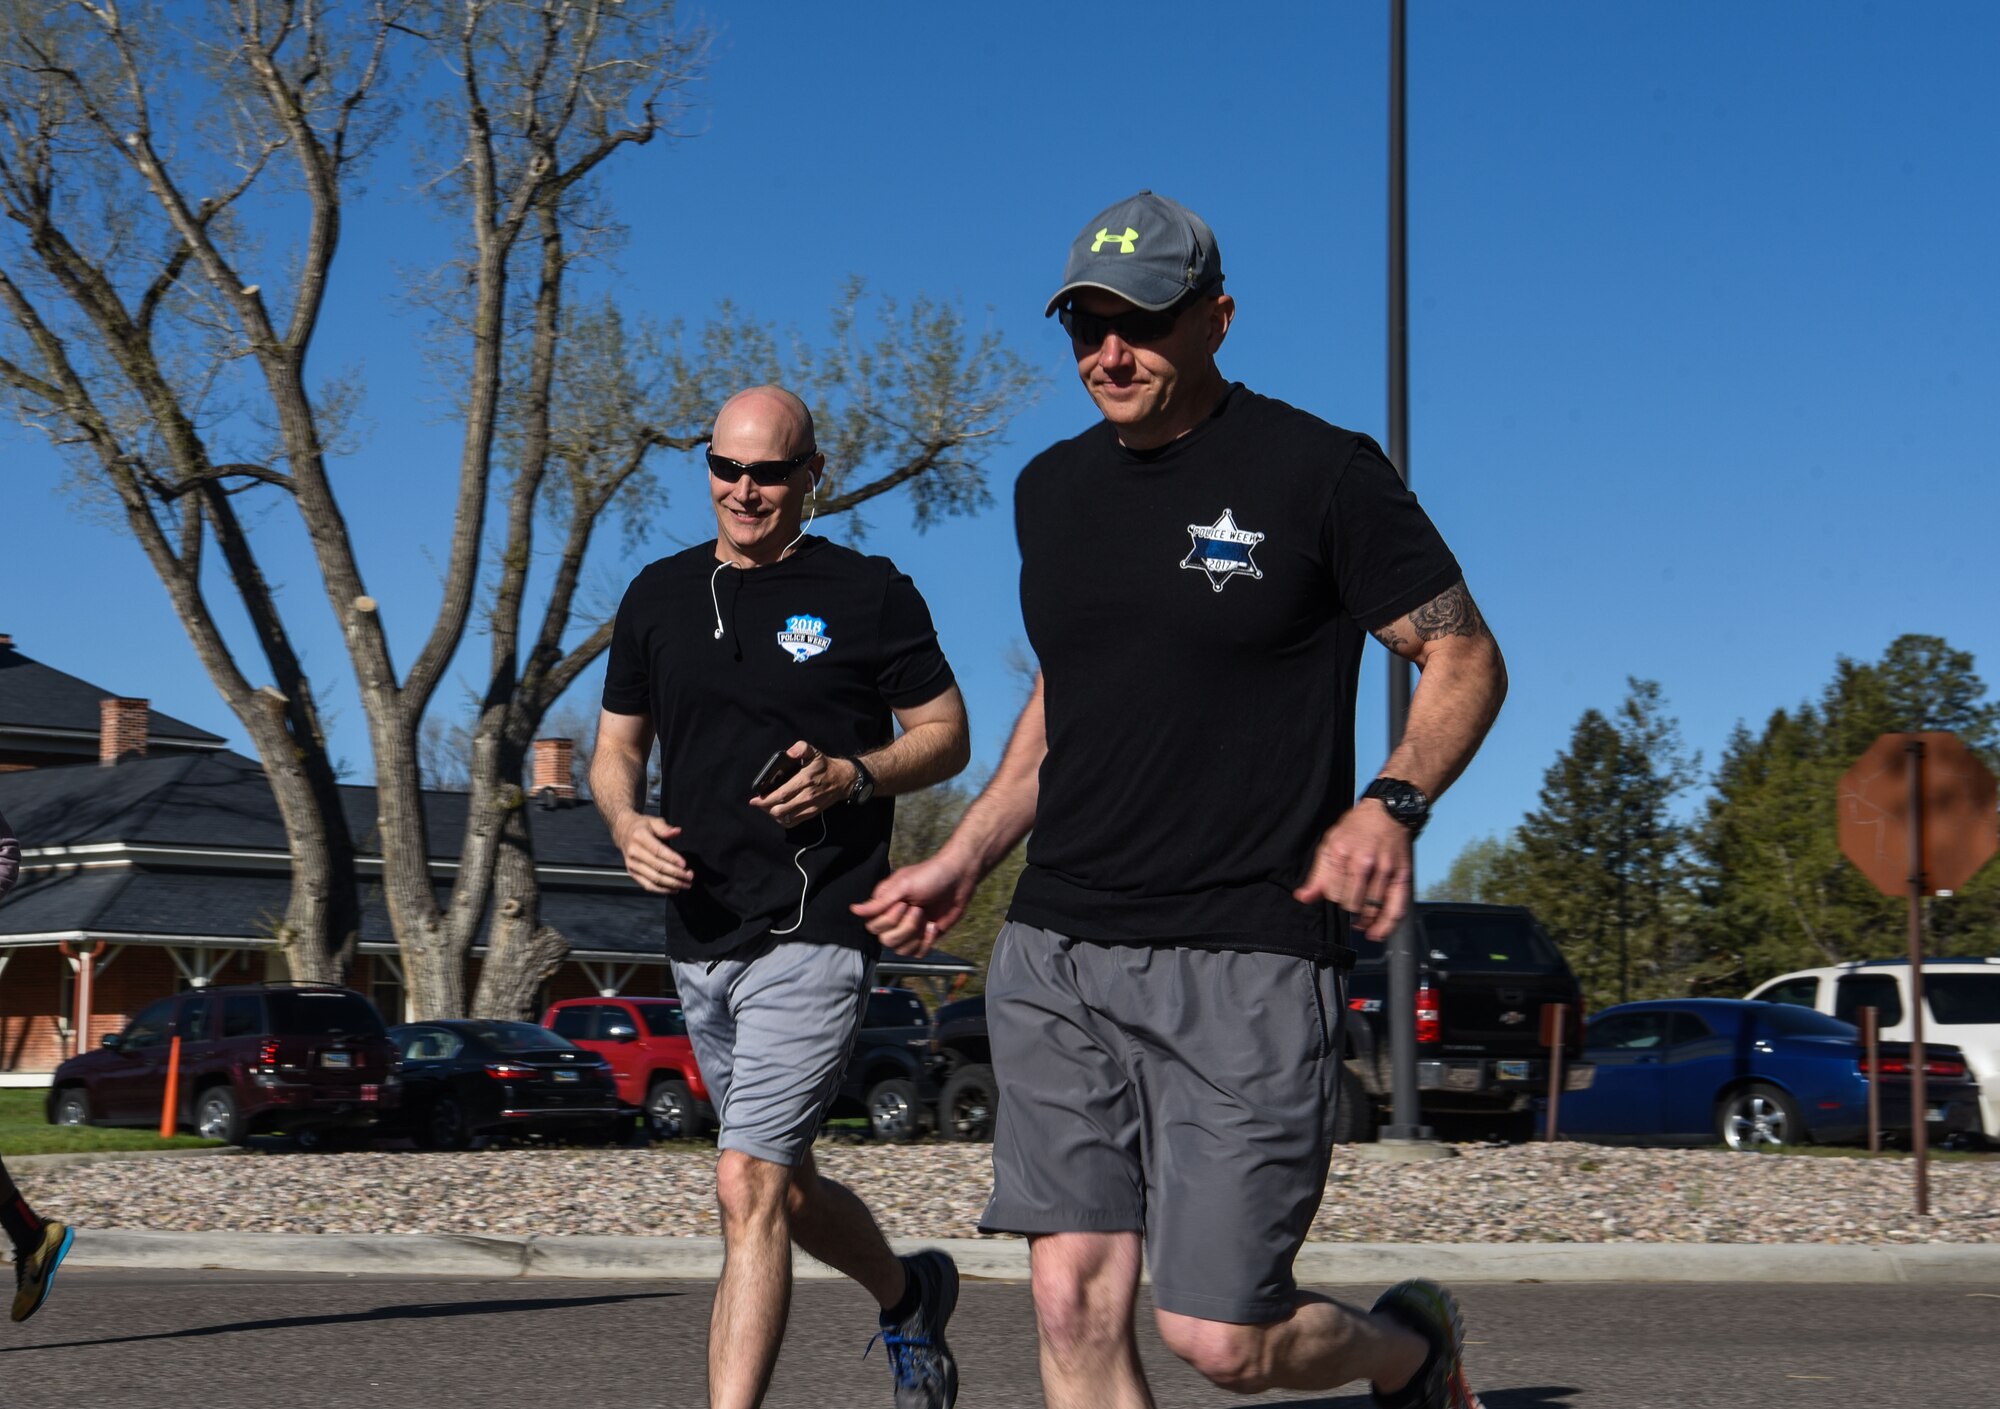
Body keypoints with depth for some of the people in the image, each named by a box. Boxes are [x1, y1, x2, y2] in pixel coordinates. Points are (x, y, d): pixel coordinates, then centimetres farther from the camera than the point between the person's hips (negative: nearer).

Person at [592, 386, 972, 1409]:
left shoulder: (869, 594, -2)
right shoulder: (660, 596, 11)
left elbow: (947, 737, 2)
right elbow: (617, 748, 17)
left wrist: (853, 775, -17)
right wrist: (626, 824, -5)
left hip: (815, 934, -6)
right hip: (699, 935, 6)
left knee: (748, 1187, -16)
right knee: (786, 1190, 19)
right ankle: (909, 1296, 46)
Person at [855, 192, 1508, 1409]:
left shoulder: (1320, 472, -5)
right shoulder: (1054, 488, 13)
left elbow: (1467, 657, -1)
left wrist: (1391, 807, -18)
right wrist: (966, 859, 18)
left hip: (1245, 957, -5)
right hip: (1054, 953, 5)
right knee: (1076, 1305, -2)